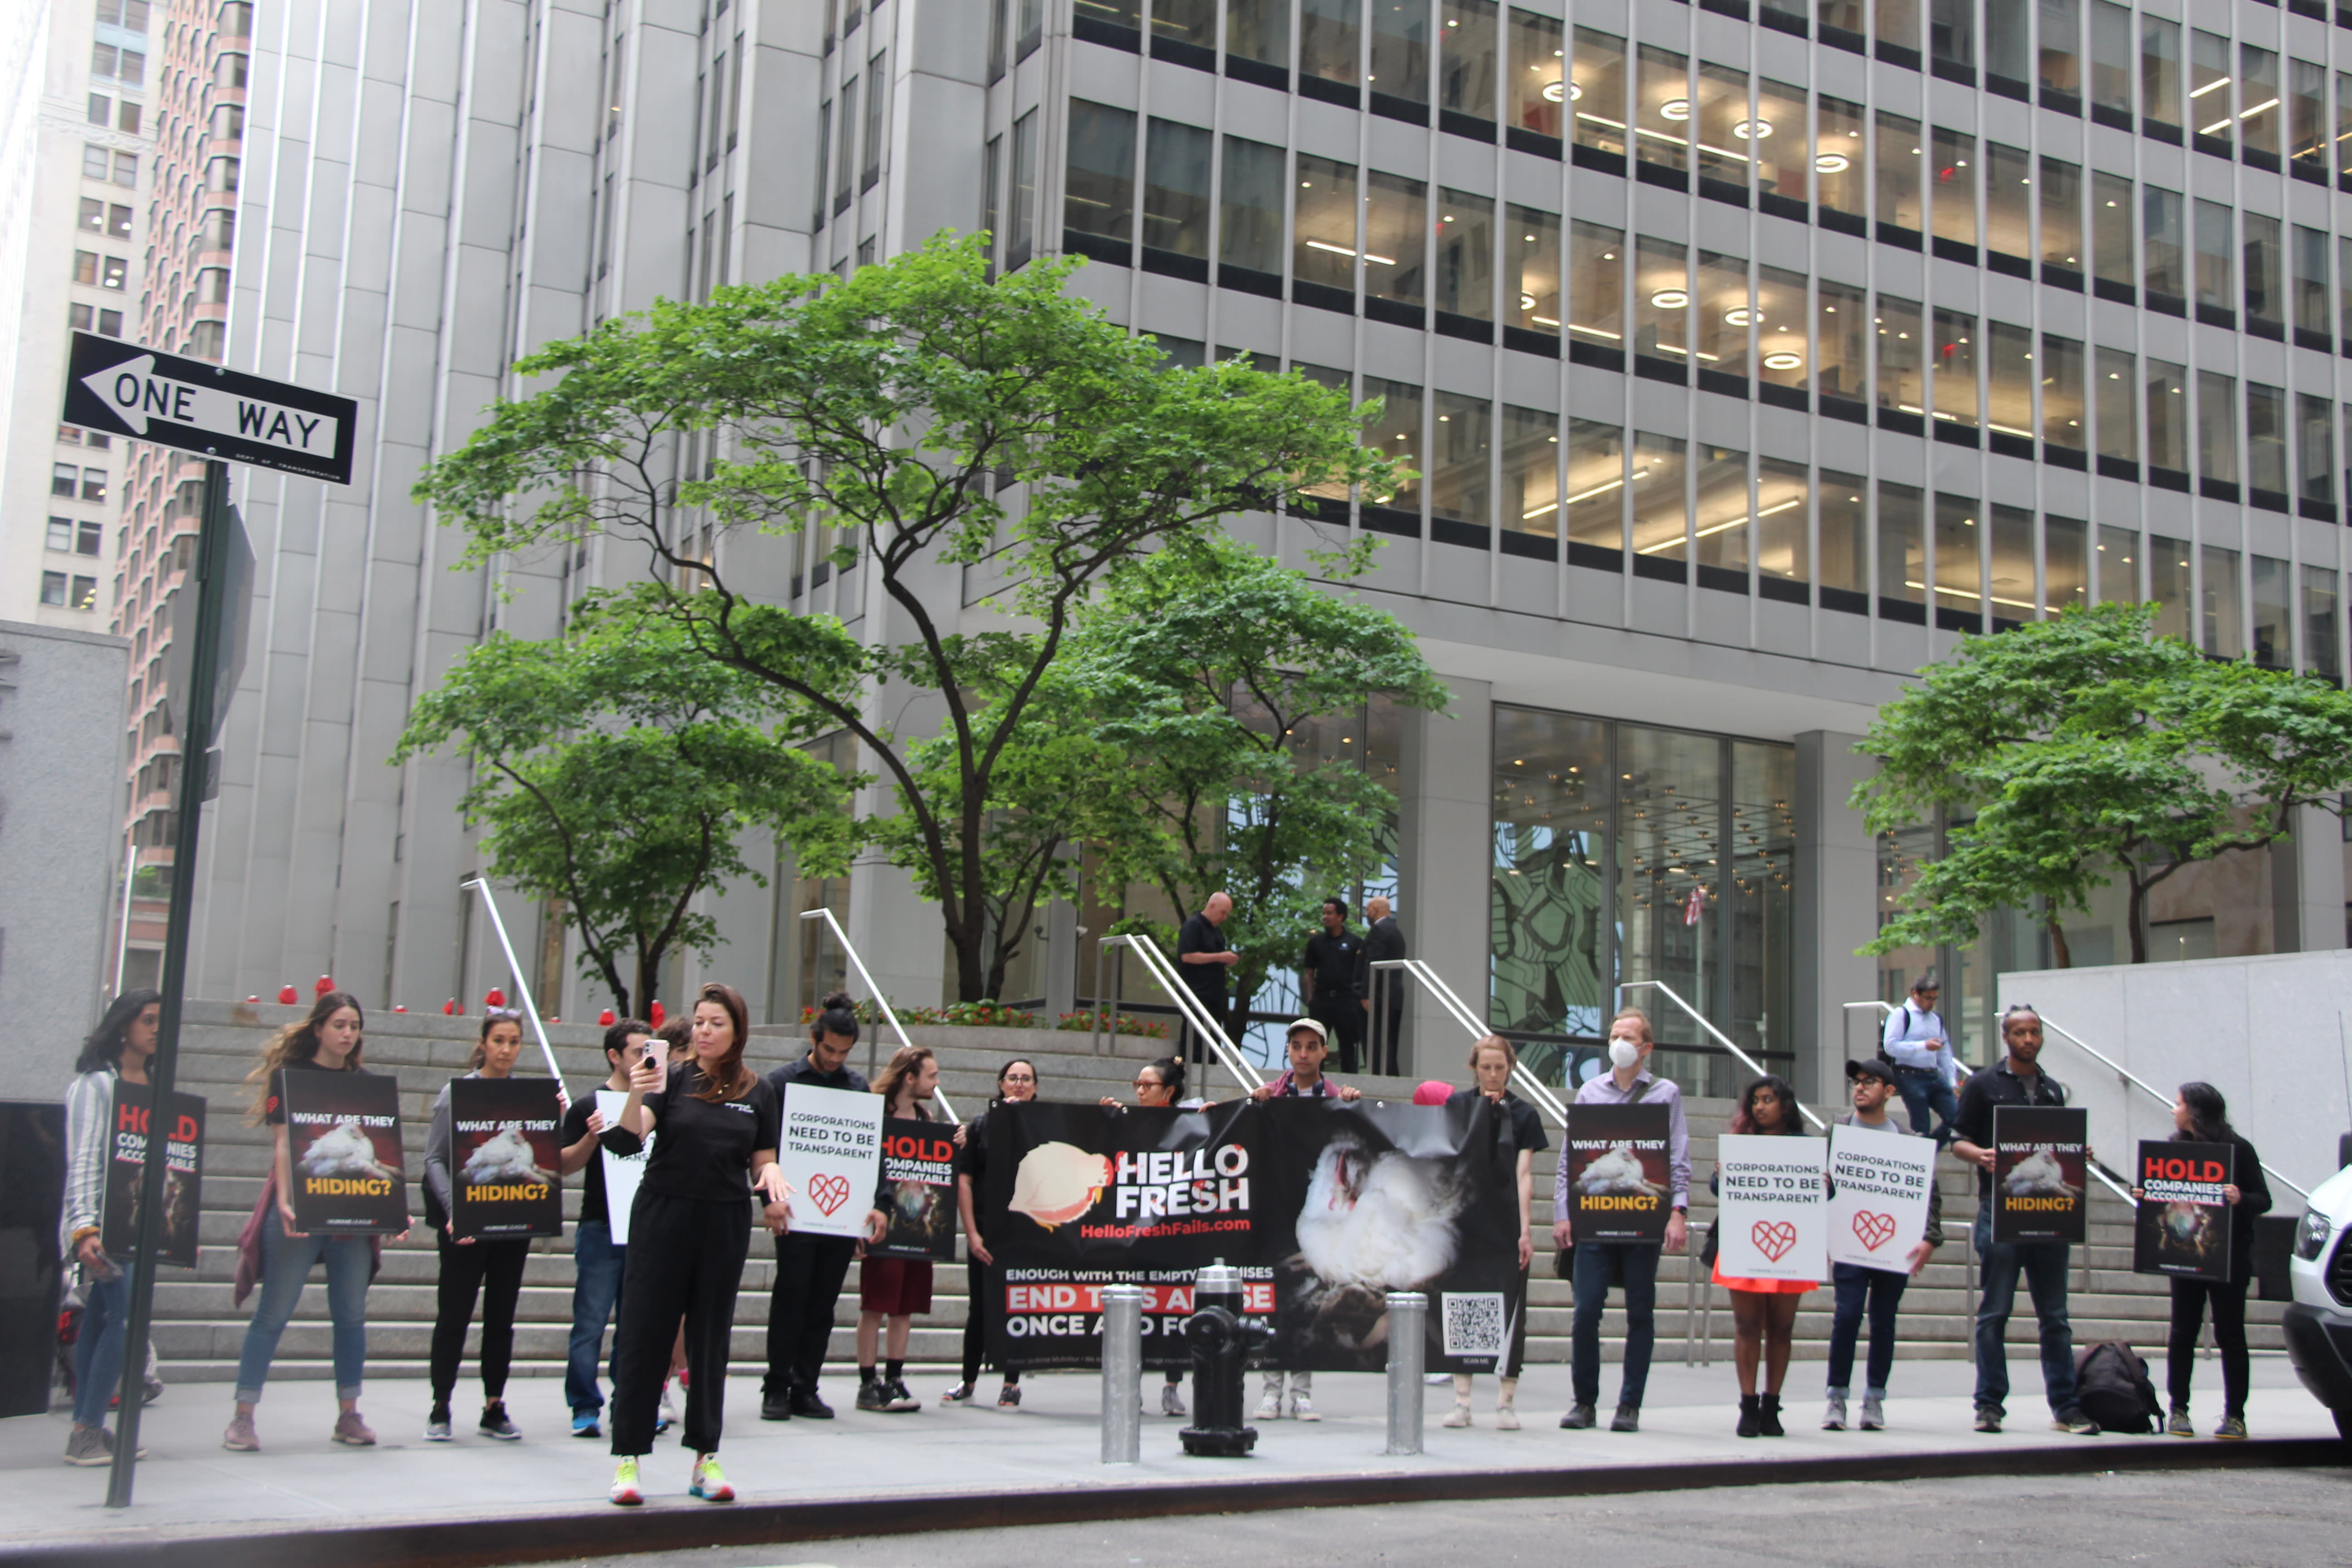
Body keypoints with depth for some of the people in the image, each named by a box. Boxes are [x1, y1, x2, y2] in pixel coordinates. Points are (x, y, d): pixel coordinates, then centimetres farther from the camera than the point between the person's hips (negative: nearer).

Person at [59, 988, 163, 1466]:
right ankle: (87, 1430, -8)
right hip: (105, 1222, -7)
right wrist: (85, 1227, -22)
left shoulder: (156, 1086, 15)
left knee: (100, 1320, 9)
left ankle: (86, 1430, 11)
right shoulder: (96, 1084, -6)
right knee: (126, 1317, -14)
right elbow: (83, 1160, -12)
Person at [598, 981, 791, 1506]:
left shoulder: (758, 1093, 6)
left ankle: (706, 1459, 16)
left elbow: (764, 1162, 10)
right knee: (644, 1335, -1)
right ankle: (628, 1459, 5)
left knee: (710, 1340, 8)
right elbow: (627, 1141, -12)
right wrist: (637, 1093, -30)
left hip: (725, 1225, 2)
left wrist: (771, 1182, -12)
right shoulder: (672, 1080, 0)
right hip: (662, 1217, -2)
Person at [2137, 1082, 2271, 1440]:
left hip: (2229, 1257, -4)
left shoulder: (2238, 1149, -4)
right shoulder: (2175, 1148, 10)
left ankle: (2235, 1415, 7)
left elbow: (2263, 1199, -5)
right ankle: (2178, 1410, 10)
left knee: (2230, 1334, 1)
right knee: (2183, 1333, 4)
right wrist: (2144, 1196, -6)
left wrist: (2241, 1199, -25)